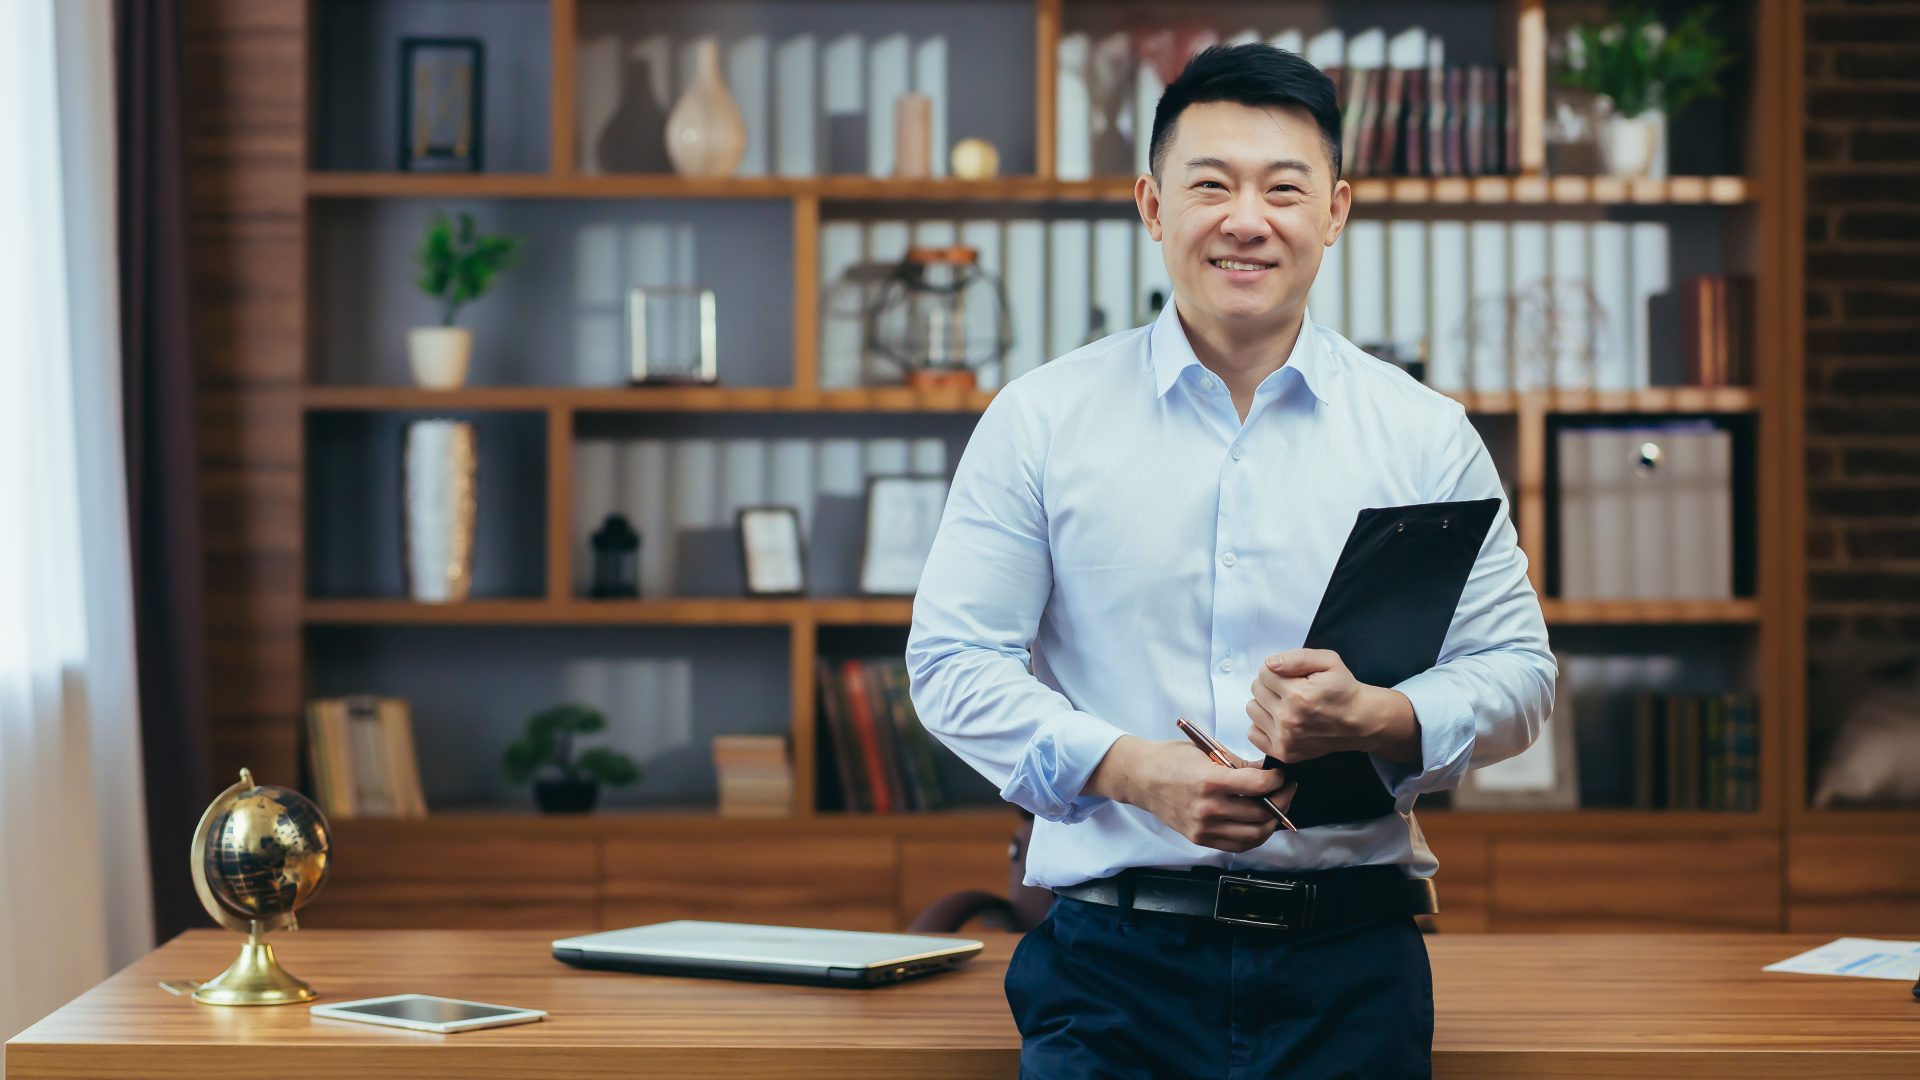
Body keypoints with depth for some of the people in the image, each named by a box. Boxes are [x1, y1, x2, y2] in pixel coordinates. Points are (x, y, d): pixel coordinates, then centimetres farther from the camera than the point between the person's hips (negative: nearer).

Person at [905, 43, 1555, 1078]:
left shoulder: (1426, 436, 7)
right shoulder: (1041, 420, 4)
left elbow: (1516, 671, 7)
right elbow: (953, 662, 1)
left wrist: (1377, 721, -15)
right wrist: (1134, 769, -15)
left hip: (1349, 968, 1)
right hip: (1116, 960, -1)